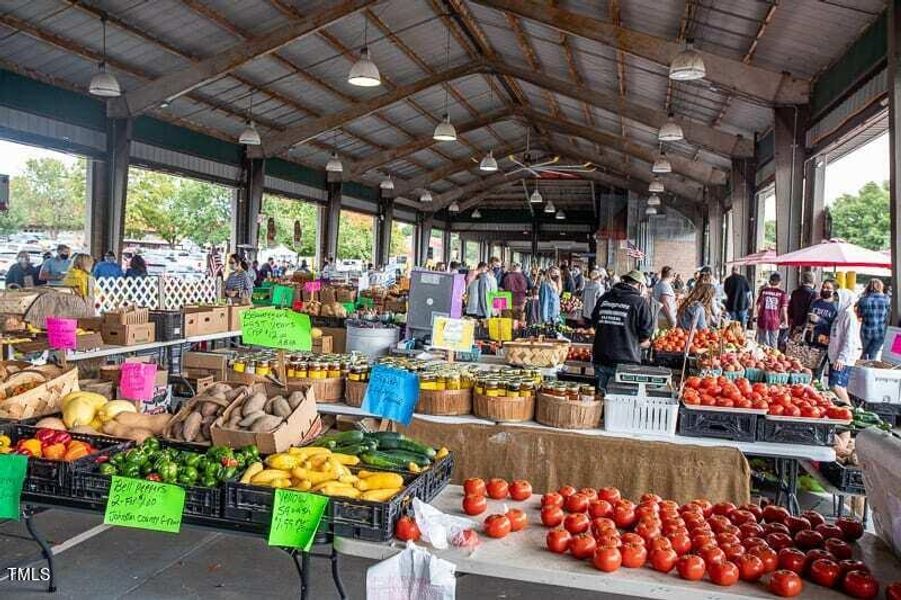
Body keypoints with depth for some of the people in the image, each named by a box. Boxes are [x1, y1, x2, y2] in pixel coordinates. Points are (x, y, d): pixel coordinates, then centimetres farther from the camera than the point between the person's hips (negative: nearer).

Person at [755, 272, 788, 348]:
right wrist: (786, 321, 4)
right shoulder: (782, 293, -7)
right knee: (773, 344, 12)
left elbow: (759, 306, 0)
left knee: (762, 344, 12)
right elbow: (784, 309, -8)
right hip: (775, 322, -1)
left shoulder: (764, 291, -2)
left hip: (763, 321, 1)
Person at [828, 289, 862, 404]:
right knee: (840, 387, 11)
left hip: (842, 359, -9)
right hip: (835, 357, 9)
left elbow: (849, 340, -19)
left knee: (836, 386, -15)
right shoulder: (841, 314, 15)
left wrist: (841, 358, -22)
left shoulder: (849, 315, -12)